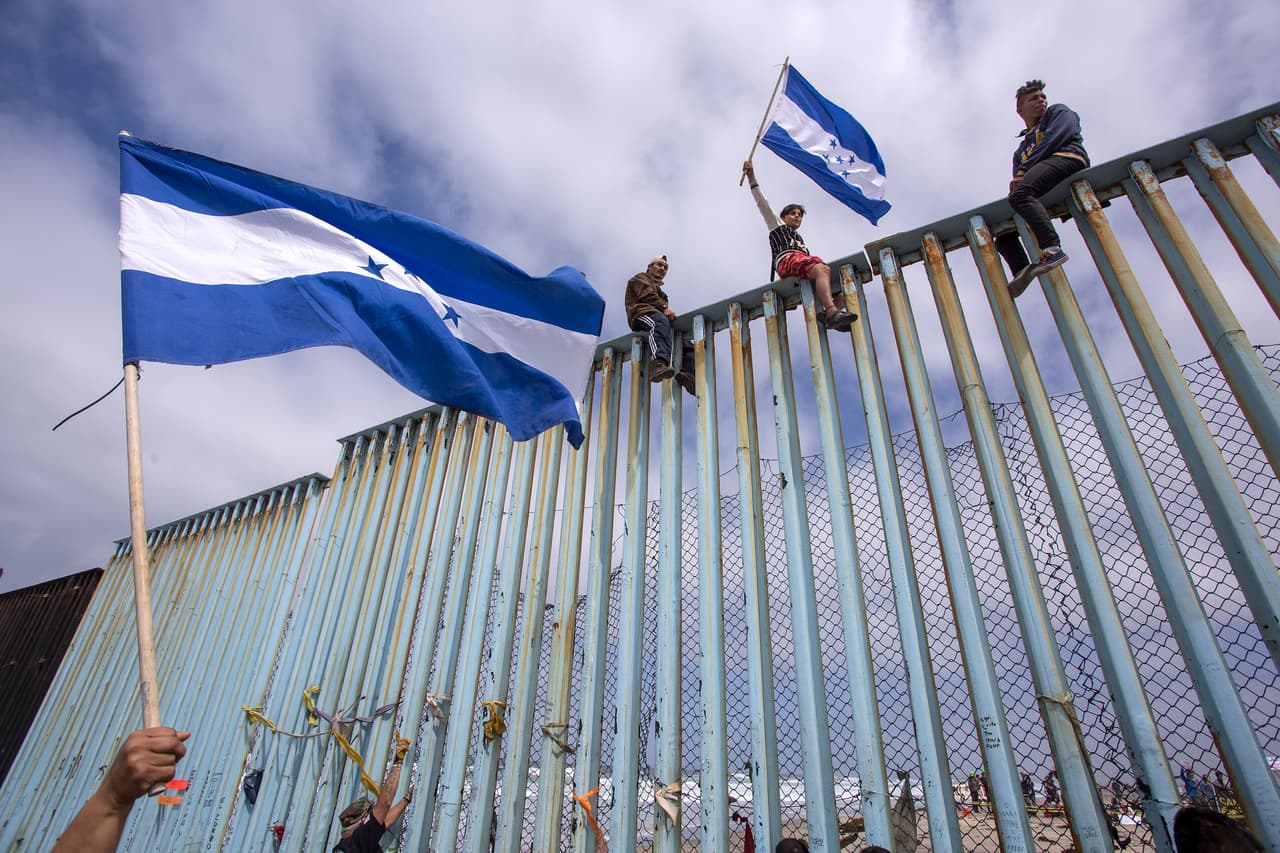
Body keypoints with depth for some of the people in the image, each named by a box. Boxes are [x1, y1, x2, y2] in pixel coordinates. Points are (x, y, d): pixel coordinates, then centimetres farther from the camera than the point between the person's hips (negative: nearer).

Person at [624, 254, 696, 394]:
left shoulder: (659, 289, 46)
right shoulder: (641, 278, 24)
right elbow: (646, 295, 1)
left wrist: (669, 314, 9)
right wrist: (664, 308, -12)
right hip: (642, 313, -8)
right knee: (660, 322, -41)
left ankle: (688, 374, -35)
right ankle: (658, 363, -66)